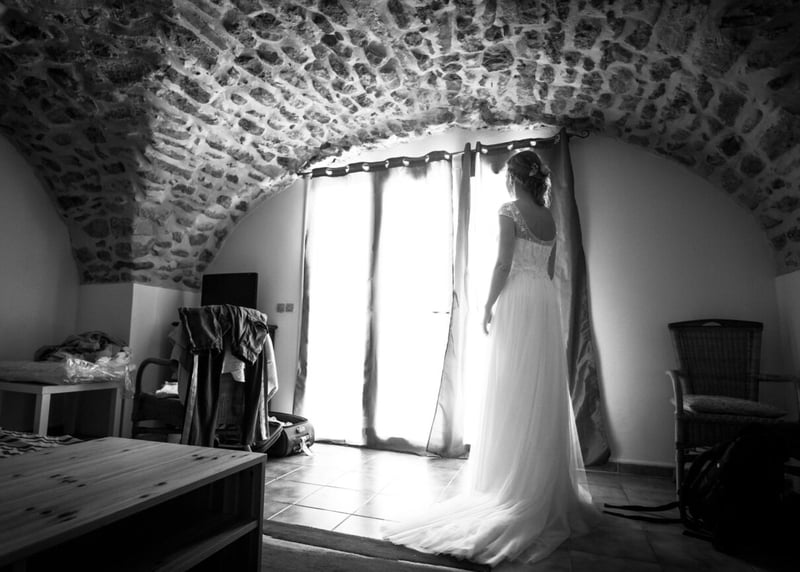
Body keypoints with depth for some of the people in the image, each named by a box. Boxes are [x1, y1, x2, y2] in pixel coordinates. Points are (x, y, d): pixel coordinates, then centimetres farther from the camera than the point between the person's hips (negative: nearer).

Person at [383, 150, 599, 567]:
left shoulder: (510, 210, -7)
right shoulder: (550, 217, 14)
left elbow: (503, 264, -13)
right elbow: (549, 269, 15)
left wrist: (488, 305, -6)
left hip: (518, 300, -7)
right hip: (546, 301, 7)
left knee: (514, 392, -2)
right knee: (544, 392, 10)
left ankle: (513, 482, 6)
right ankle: (546, 484, 21)